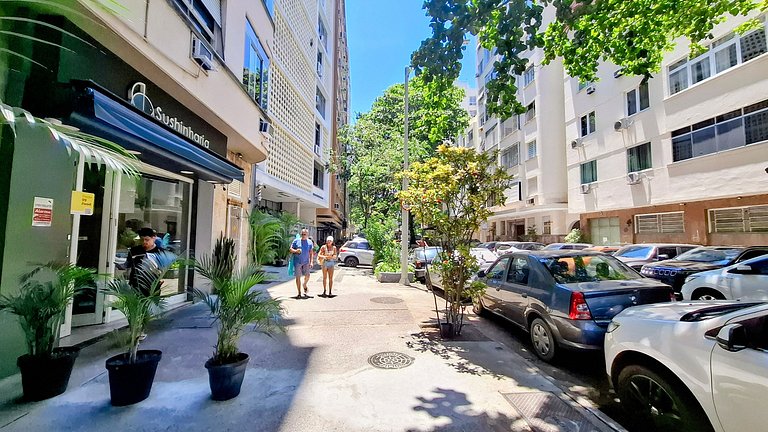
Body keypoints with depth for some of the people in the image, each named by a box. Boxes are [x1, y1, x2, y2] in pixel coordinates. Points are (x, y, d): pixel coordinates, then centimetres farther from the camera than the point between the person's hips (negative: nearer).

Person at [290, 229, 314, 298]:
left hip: (306, 262, 1)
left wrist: (311, 262, 0)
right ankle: (299, 293, 11)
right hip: (297, 262, -1)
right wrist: (296, 251, -17)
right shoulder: (296, 241, 1)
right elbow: (291, 249, 4)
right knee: (298, 277, 2)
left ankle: (304, 285, 26)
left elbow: (311, 253, 8)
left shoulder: (310, 242, 7)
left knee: (307, 276, -7)